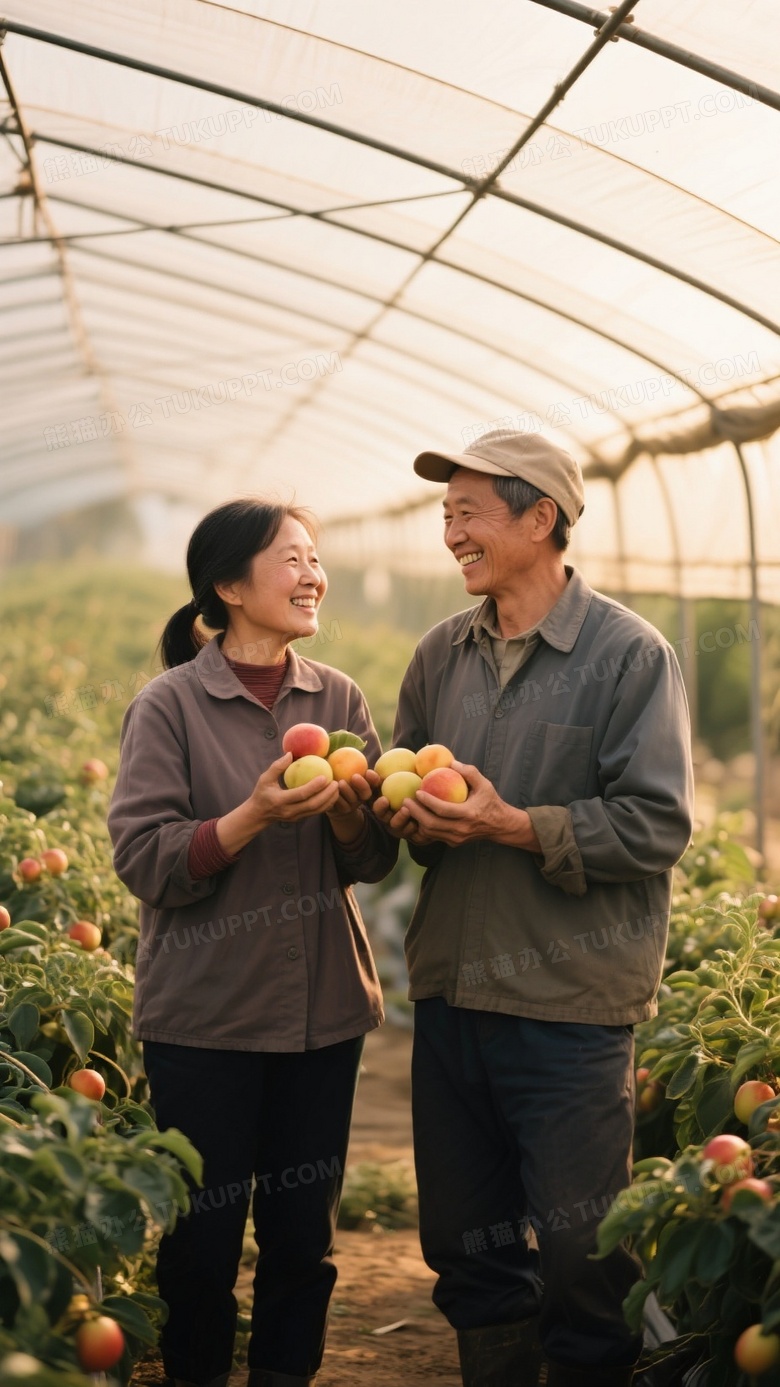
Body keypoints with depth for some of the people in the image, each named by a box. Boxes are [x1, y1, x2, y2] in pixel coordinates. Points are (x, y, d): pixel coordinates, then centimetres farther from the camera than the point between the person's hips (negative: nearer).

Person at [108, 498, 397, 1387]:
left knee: (304, 1232, 10)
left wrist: (349, 813, -15)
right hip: (205, 1017, -3)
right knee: (204, 1236, 6)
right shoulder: (169, 706, -6)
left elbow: (376, 859, 6)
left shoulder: (338, 699, 5)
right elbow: (143, 860, -12)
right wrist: (254, 817, -23)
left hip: (322, 1010, 4)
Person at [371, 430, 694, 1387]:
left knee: (578, 1253, 3)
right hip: (450, 989, 6)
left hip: (570, 1006, -5)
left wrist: (515, 826, -19)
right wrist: (410, 816, -5)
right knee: (465, 1241, 15)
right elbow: (397, 784, 18)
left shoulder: (628, 653, -7)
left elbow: (656, 825, -12)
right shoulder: (442, 654, 10)